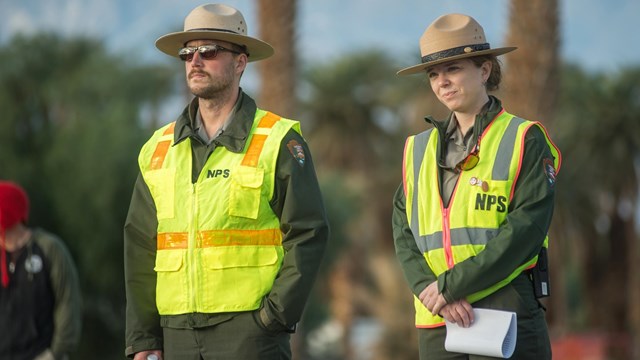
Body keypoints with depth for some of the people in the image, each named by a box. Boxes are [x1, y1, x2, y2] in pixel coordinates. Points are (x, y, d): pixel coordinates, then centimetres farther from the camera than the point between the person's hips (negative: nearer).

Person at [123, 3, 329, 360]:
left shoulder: (279, 142, 0)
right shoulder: (159, 150, 13)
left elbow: (308, 235, -5)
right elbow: (140, 247, 13)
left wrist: (275, 317, -12)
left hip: (250, 330, -5)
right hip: (176, 331, 5)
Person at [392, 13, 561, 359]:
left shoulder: (524, 140, 1)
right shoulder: (419, 149, 16)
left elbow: (526, 229, -10)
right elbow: (403, 232, 9)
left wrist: (450, 285, -14)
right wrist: (430, 292, -11)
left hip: (507, 316, -4)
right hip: (436, 324, 4)